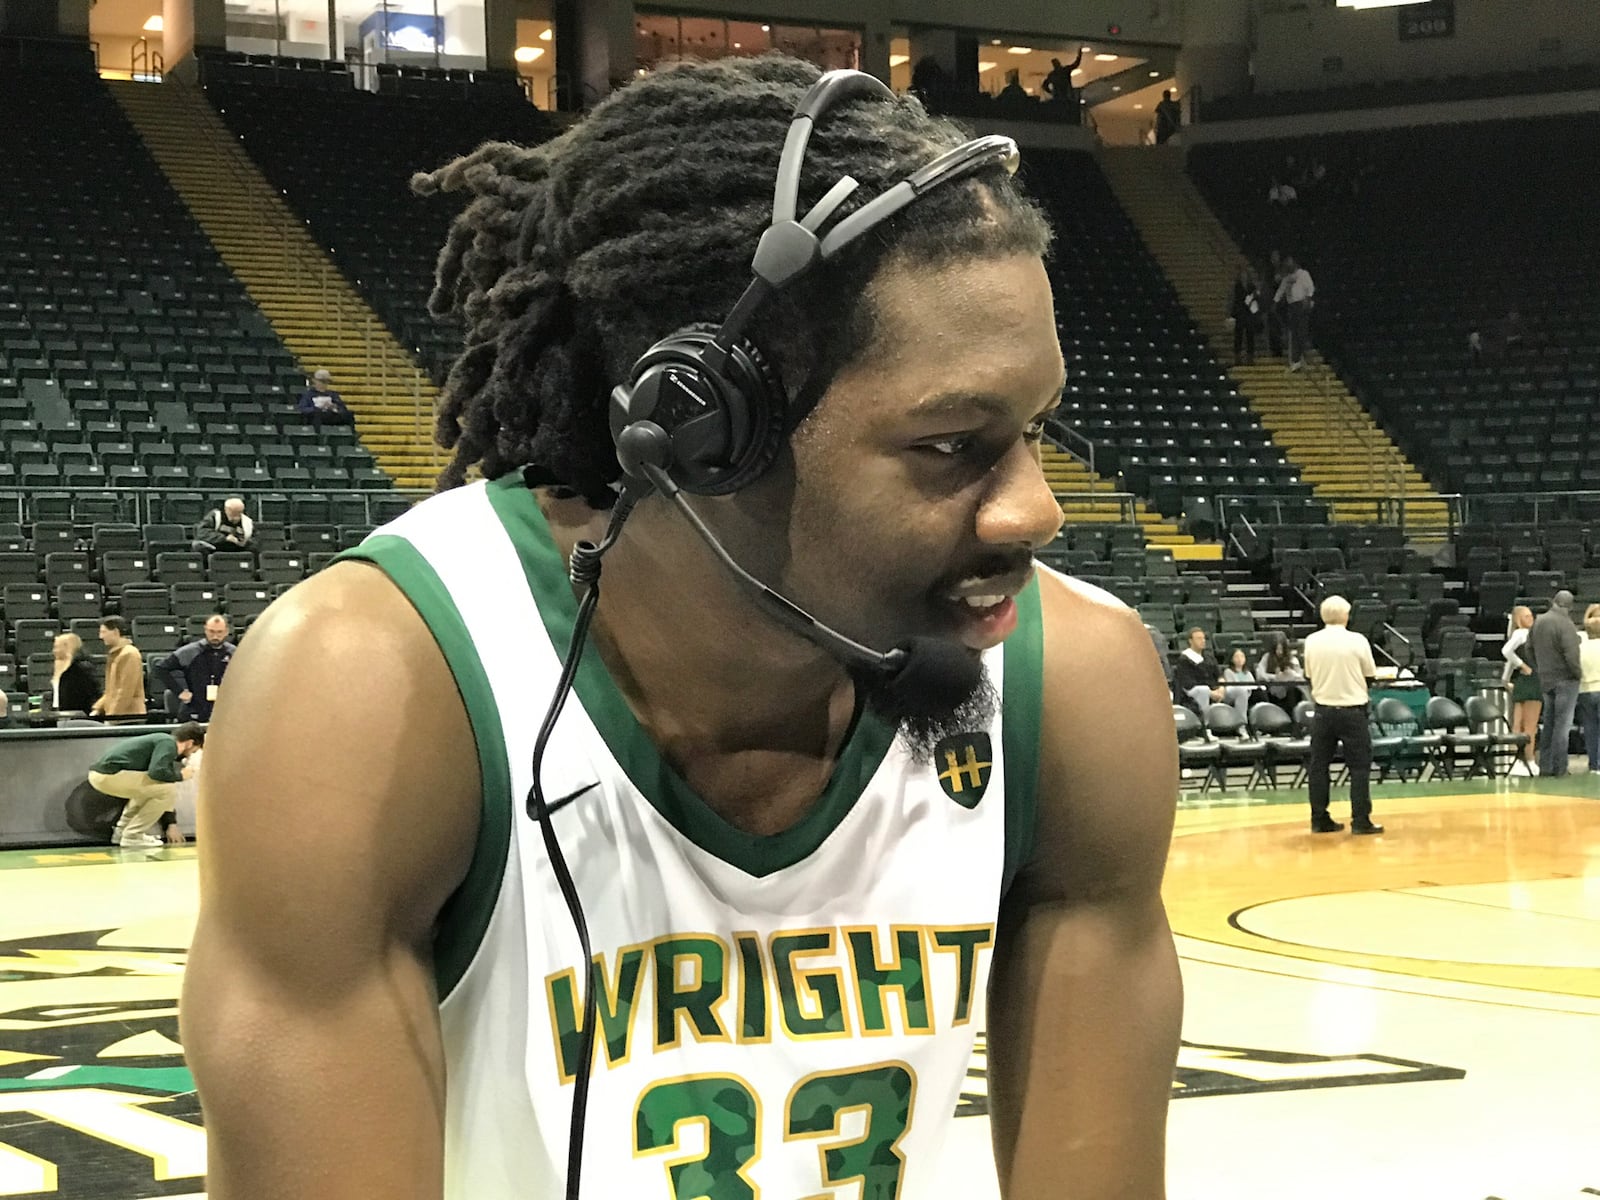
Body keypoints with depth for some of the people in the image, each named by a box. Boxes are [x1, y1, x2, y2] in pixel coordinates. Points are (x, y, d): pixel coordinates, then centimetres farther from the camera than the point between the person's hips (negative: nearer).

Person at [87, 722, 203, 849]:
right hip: (110, 775, -10)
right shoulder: (168, 744, -5)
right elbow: (156, 772, -22)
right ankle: (133, 835, -3)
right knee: (168, 790, -8)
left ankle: (122, 831, 22)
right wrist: (180, 775, -2)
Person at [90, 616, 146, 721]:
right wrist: (98, 708, 13)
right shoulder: (114, 654, 17)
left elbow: (126, 692, -18)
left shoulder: (129, 654, -13)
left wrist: (112, 715, -18)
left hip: (129, 716, -9)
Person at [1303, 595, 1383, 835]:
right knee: (1360, 766, 4)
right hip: (1352, 710, -3)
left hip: (1323, 709, 3)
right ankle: (1360, 820, 1)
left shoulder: (1312, 641, -3)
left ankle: (1319, 819, 12)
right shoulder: (1357, 641, -11)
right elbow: (1371, 674, -1)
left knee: (1319, 765, 11)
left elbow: (1309, 676, 4)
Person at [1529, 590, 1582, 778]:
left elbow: (1529, 649, 13)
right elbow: (1571, 656, -22)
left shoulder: (1538, 621, 5)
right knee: (1563, 724, -2)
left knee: (1549, 724, 14)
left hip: (1545, 681, 7)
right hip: (1566, 679, -7)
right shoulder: (1566, 625, -18)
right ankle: (1559, 767, -2)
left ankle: (1545, 766, 15)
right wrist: (1579, 673, -7)